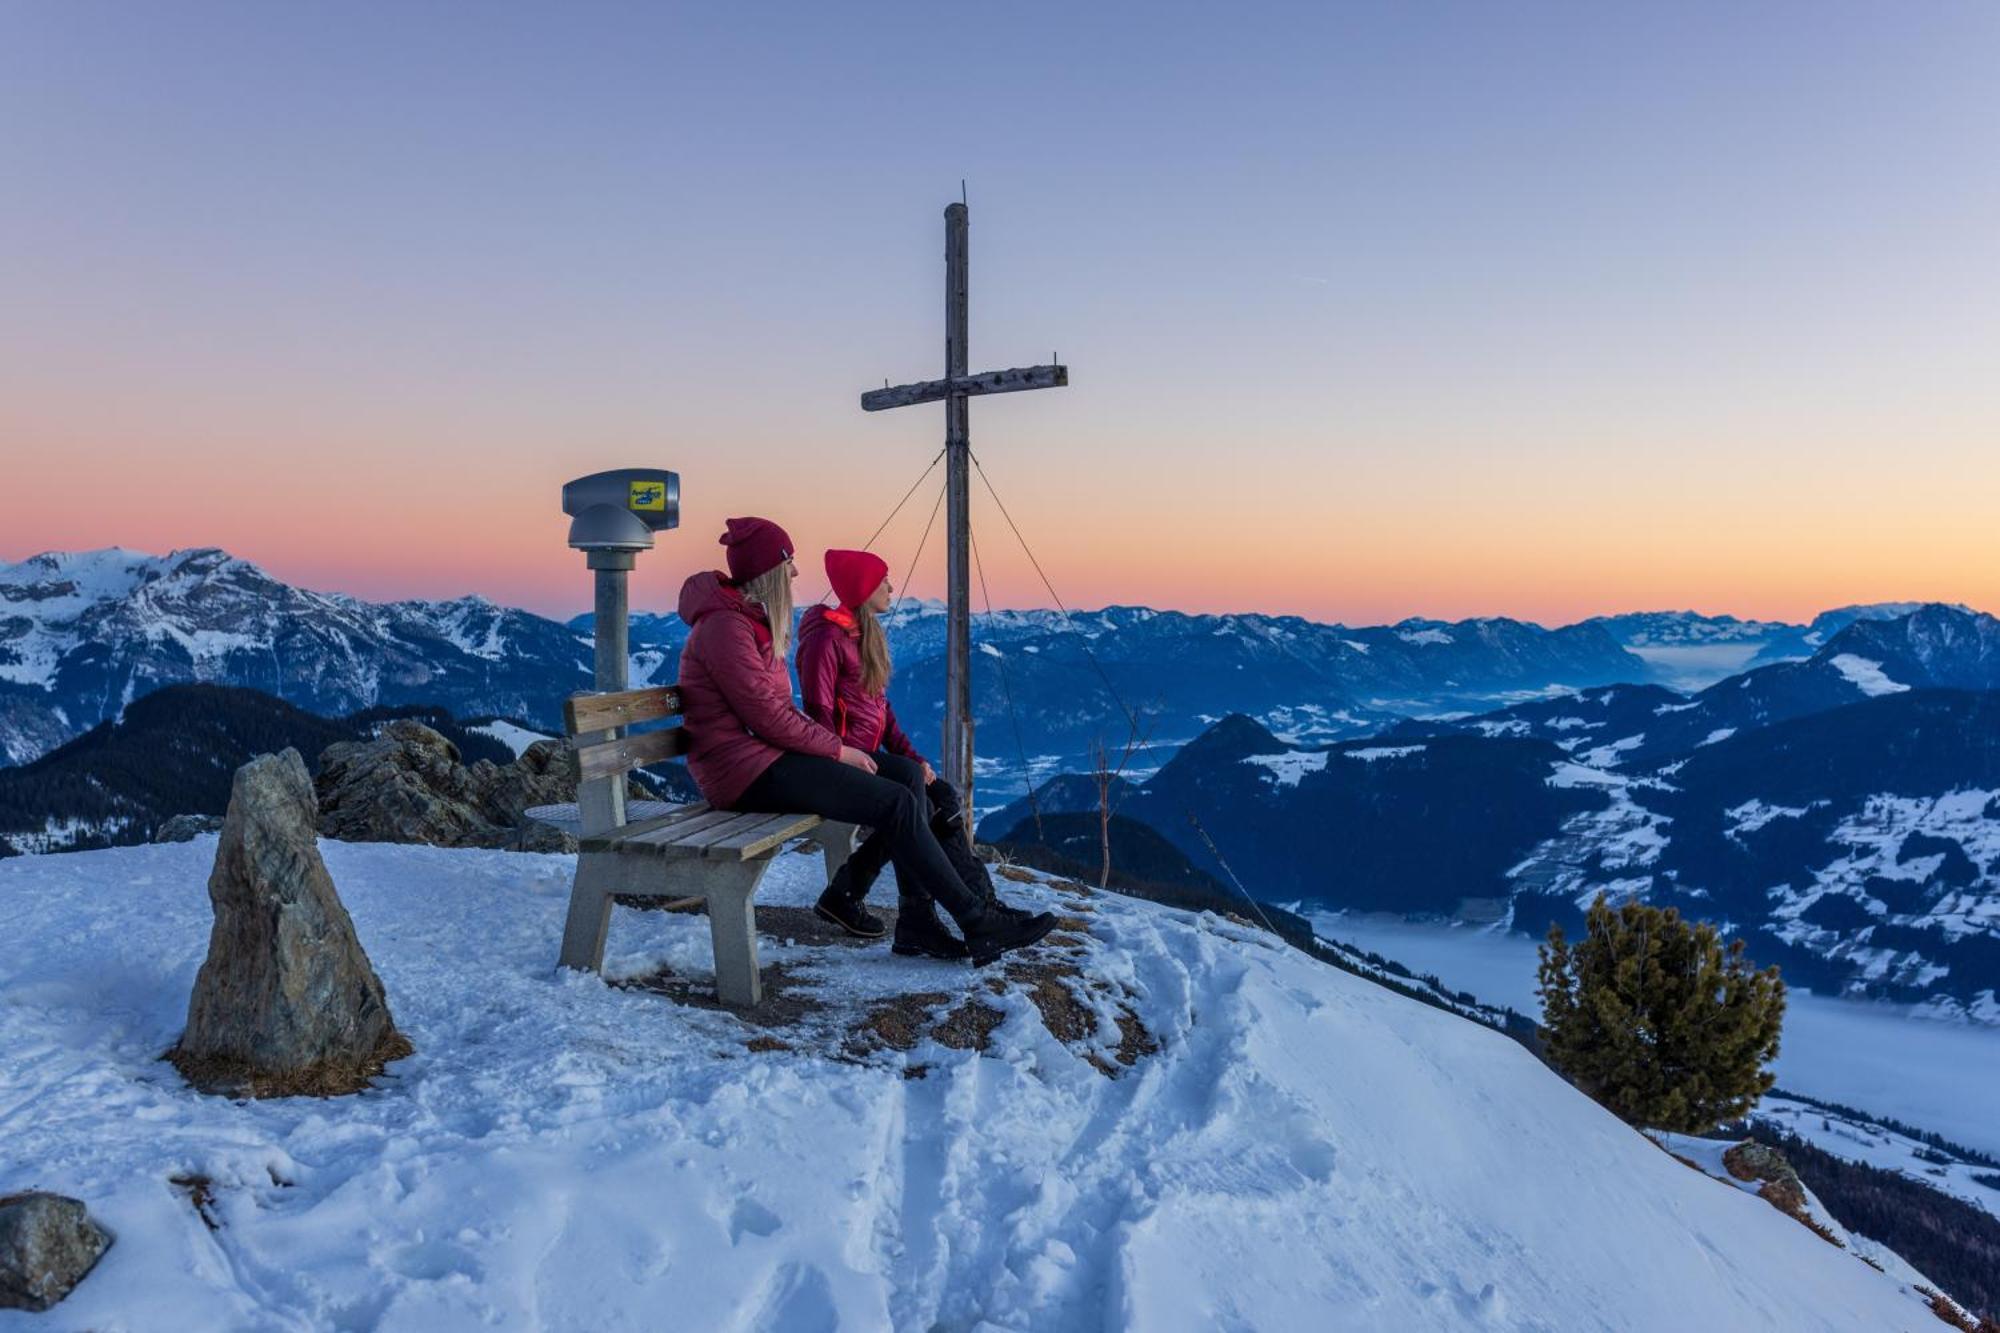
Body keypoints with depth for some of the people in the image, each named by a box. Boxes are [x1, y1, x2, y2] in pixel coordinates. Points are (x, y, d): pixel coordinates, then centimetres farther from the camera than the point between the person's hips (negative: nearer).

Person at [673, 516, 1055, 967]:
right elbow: (768, 716, -20)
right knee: (899, 804, -17)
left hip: (766, 756, 10)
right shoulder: (725, 626, -15)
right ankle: (976, 921, -10)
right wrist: (838, 749, -10)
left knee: (905, 797, -3)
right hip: (748, 768, -10)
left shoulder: (750, 620, 17)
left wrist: (833, 745, 4)